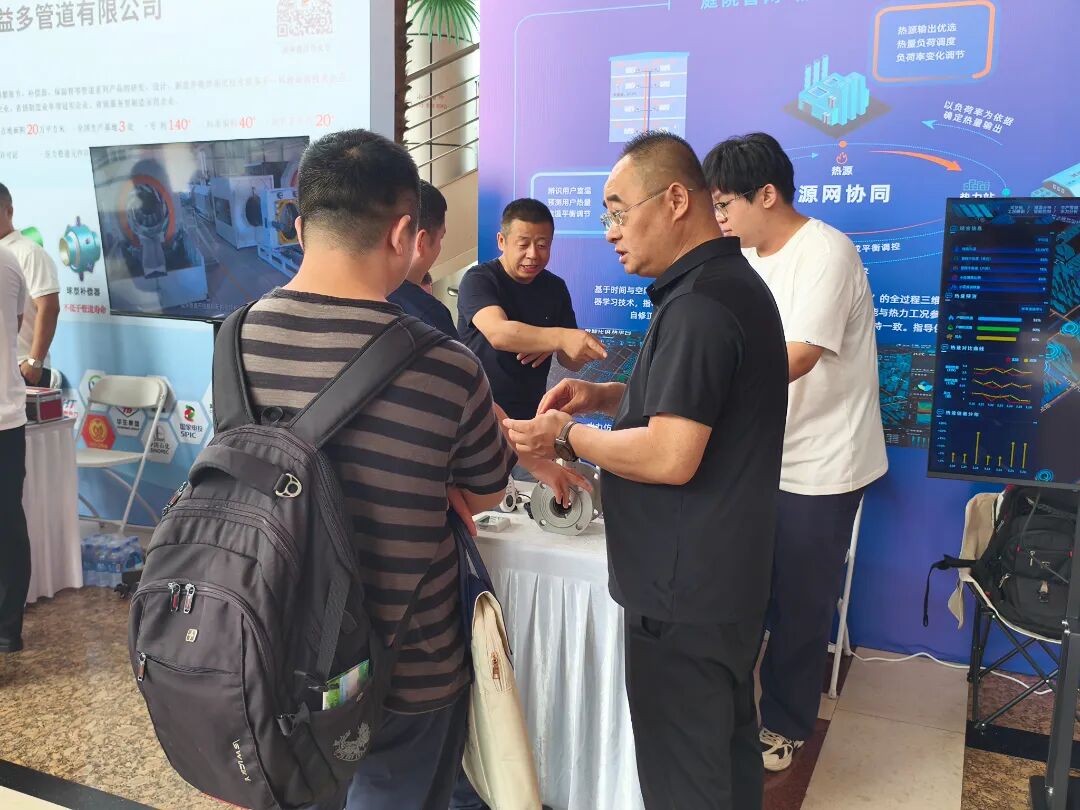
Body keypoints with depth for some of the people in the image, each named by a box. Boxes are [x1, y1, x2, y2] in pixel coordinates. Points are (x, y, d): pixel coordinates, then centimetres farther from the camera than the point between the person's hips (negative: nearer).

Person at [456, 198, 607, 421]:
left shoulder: (555, 288, 5)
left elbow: (573, 363, 6)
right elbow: (498, 333, -30)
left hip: (532, 414, 4)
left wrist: (553, 345, -15)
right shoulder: (478, 280, -10)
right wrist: (560, 337, -43)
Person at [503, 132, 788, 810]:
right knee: (728, 748, 24)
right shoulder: (735, 282, 12)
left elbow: (671, 457, -27)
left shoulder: (698, 306, -22)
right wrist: (606, 396, 8)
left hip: (684, 591, -10)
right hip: (728, 576, 10)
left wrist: (569, 436, -13)